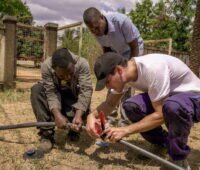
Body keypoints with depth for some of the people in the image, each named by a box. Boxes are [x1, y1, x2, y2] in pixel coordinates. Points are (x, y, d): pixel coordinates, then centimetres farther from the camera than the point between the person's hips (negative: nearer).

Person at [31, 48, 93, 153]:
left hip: (74, 97, -1)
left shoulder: (82, 64, -31)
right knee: (36, 90, -26)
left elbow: (86, 91, -35)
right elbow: (51, 93, -29)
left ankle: (73, 130, 5)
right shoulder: (46, 66, -28)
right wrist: (57, 114, -45)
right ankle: (46, 133, -21)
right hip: (56, 93, 1)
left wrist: (78, 115, -48)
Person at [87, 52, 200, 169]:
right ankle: (162, 143, 6)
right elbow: (110, 103, 1)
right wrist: (93, 115, -19)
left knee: (173, 106, -40)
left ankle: (180, 159, -12)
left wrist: (125, 131, -30)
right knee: (130, 107, -19)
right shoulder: (122, 75, -10)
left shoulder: (152, 68, -34)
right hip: (166, 97, 7)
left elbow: (160, 115, -31)